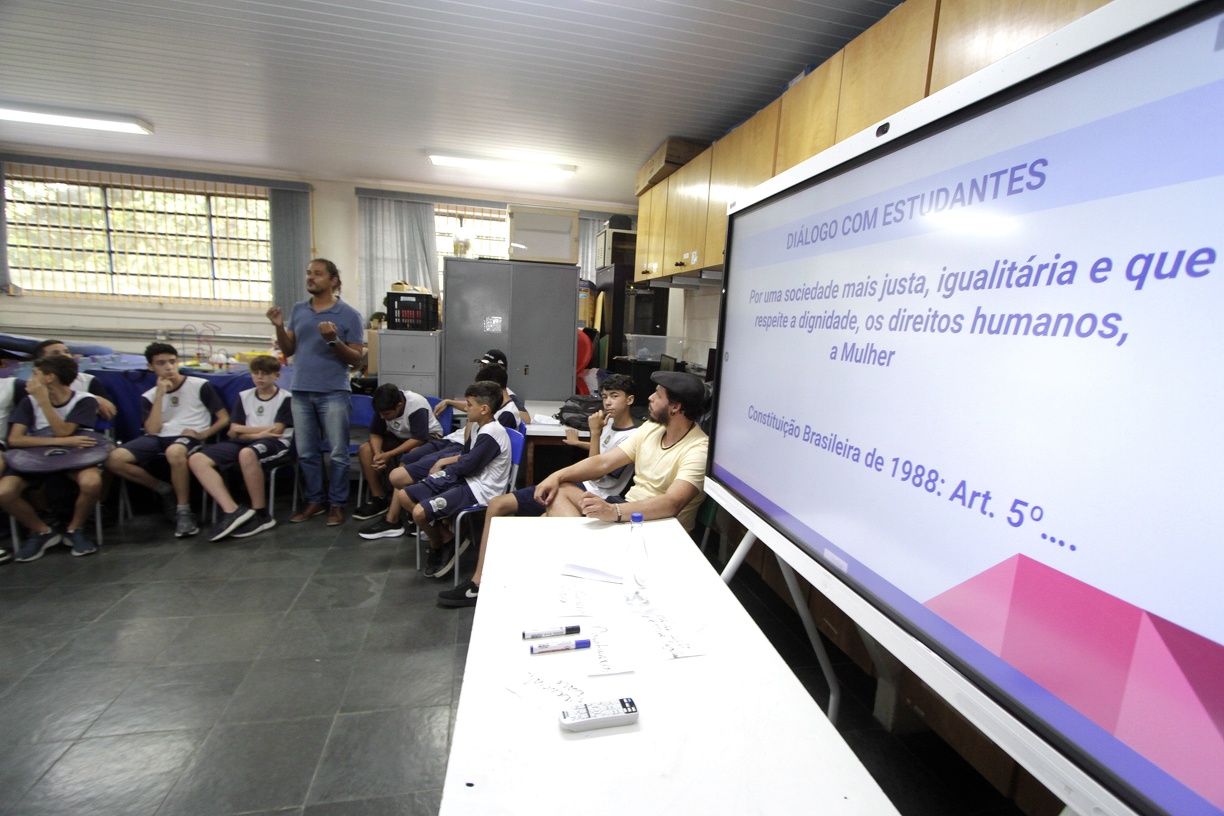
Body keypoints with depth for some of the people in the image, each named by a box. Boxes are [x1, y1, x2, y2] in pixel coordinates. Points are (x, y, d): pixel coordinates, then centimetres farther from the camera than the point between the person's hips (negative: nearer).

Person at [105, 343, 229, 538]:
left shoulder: (200, 385, 6)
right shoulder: (149, 396, 16)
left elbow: (224, 418, 4)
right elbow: (152, 431, 1)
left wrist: (203, 434, -13)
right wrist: (160, 395, -2)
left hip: (190, 437, -5)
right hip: (159, 438, 5)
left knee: (174, 452, -41)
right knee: (114, 460, -22)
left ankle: (184, 511, -25)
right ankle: (165, 490, 2)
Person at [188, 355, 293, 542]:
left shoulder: (285, 398, 3)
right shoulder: (244, 396, 18)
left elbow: (276, 430, -5)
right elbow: (234, 432, 10)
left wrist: (243, 430, 2)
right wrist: (258, 432, -5)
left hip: (276, 444, -6)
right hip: (245, 443, 6)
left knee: (247, 453, -41)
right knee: (196, 459, -17)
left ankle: (261, 514, -27)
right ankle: (233, 511, -27)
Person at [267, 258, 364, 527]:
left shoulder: (349, 315, -3)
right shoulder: (298, 310, 10)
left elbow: (356, 360, -5)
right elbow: (288, 351, 12)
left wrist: (333, 341, -19)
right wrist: (279, 327, -4)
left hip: (334, 393, -5)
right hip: (301, 392, 5)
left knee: (338, 453, 1)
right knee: (306, 453, 11)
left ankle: (337, 504, 13)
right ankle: (314, 501, 24)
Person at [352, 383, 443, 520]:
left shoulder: (417, 406, -31)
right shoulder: (383, 408, -14)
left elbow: (418, 439, -32)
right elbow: (375, 434, -6)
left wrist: (388, 455, -35)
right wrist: (378, 454, -27)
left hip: (427, 437, -6)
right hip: (398, 437, 6)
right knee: (365, 450, -13)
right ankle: (379, 498, -7)